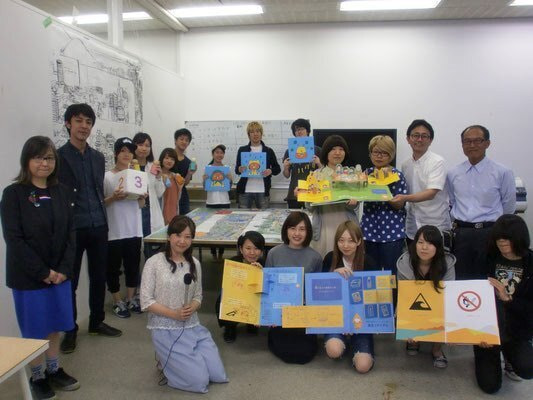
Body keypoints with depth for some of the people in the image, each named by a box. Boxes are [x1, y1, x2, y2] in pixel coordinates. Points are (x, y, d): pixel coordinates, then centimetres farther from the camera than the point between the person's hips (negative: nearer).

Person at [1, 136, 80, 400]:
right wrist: (42, 272, -15)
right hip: (28, 276, -4)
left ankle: (53, 370, 33)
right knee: (35, 328, 9)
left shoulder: (61, 192, 4)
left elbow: (70, 233, 3)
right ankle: (36, 377, 28)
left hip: (59, 273, 4)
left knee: (56, 324, 15)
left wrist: (64, 268, -7)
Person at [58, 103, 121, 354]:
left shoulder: (98, 157, 12)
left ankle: (97, 322, 31)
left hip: (98, 226, 5)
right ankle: (70, 330, 22)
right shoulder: (58, 156, -5)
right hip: (72, 228, -5)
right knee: (69, 281, 7)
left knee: (99, 277, 14)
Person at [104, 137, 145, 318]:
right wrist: (113, 198, -21)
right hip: (113, 232, -4)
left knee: (133, 266, 13)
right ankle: (118, 302, 23)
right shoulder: (107, 177, -7)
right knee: (113, 267, 7)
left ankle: (131, 299, 29)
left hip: (134, 230, 4)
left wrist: (141, 197, -6)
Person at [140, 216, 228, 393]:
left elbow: (198, 296, 10)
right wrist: (174, 314, -19)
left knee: (219, 376, 4)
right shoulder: (154, 263, -11)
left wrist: (192, 308, -13)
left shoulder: (195, 264, 3)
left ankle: (180, 359, 25)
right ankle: (166, 360, 16)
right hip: (165, 330, -5)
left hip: (192, 327, 5)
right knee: (199, 381, -10)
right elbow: (146, 302, -11)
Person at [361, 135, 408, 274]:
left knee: (391, 273, 3)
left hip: (392, 232, -4)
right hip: (370, 230, 4)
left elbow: (399, 204, -10)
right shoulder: (367, 173, 7)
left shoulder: (397, 176, -5)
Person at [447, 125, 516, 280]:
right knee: (460, 279, 11)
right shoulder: (453, 174, 6)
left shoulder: (502, 173, -4)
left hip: (489, 234, -3)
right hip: (460, 234, 3)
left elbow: (508, 207, 4)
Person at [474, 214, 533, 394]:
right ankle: (492, 354, 29)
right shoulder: (488, 259, -6)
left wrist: (507, 298, -24)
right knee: (490, 385, -5)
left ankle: (510, 356, 12)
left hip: (517, 332, 0)